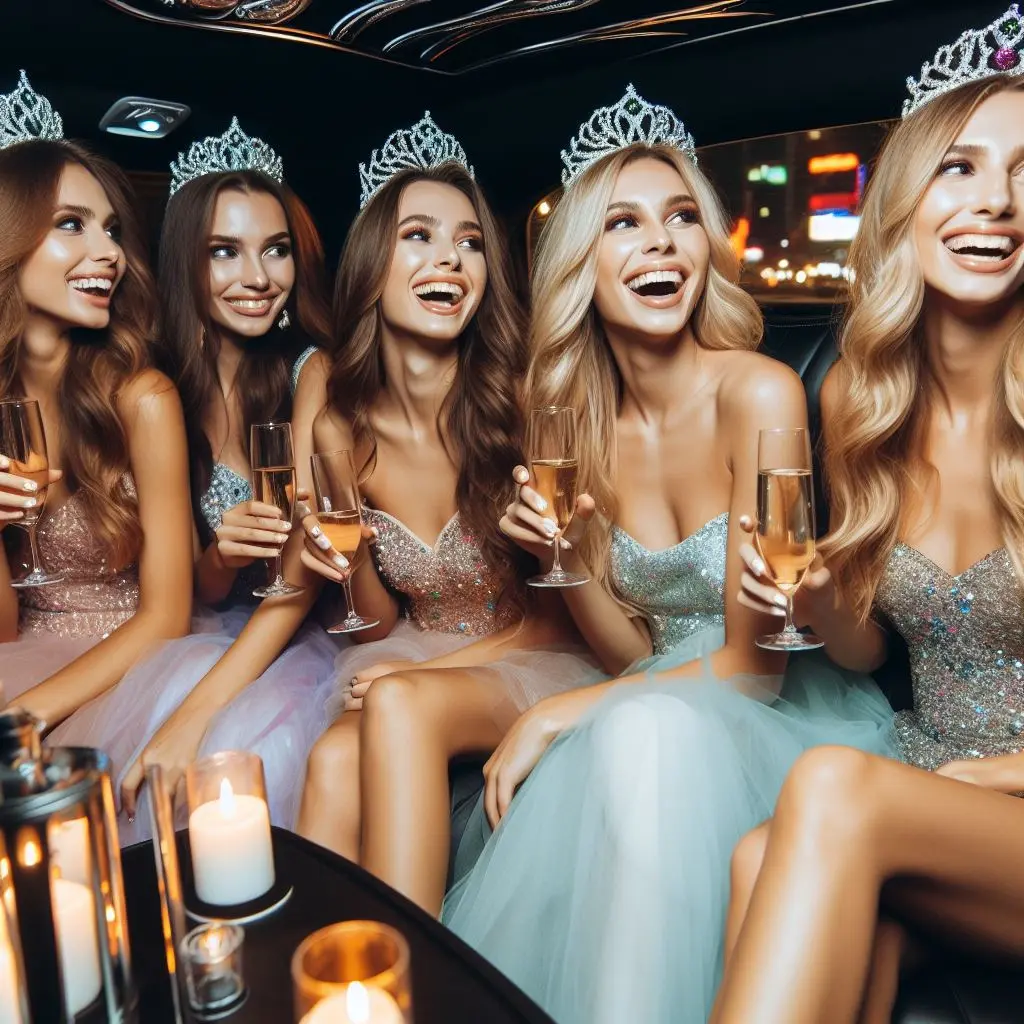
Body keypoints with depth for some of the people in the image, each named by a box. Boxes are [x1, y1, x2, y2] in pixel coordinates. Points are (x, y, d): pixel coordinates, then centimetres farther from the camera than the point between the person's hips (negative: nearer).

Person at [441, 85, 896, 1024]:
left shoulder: (758, 394, -16)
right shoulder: (577, 420, 0)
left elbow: (751, 661, -14)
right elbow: (634, 651, 3)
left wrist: (553, 717, -16)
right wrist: (567, 555, -15)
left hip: (776, 711, -3)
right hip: (652, 704, 4)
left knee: (645, 730, -33)